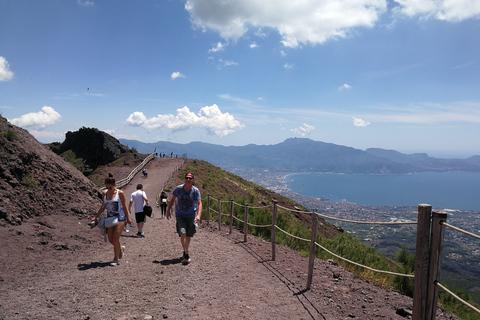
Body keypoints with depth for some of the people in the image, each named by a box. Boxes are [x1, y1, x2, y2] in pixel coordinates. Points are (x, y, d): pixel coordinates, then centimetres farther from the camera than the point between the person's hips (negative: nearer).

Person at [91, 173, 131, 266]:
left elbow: (124, 206, -3)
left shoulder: (120, 193, -10)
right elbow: (103, 206, 14)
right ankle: (121, 248, 35)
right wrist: (96, 216, 10)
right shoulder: (104, 193, 3)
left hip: (120, 218, -5)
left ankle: (116, 259, 7)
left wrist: (128, 218, 1)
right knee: (110, 240, 5)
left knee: (115, 239, -8)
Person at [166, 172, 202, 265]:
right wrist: (168, 211, 5)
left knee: (189, 235, 9)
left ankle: (186, 251, 34)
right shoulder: (178, 189, -9)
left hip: (191, 215, 0)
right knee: (182, 233, -17)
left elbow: (199, 203, -17)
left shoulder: (196, 191, -12)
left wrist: (198, 215, -32)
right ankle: (186, 254, -5)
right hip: (180, 215, 0)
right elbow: (172, 199, 5)